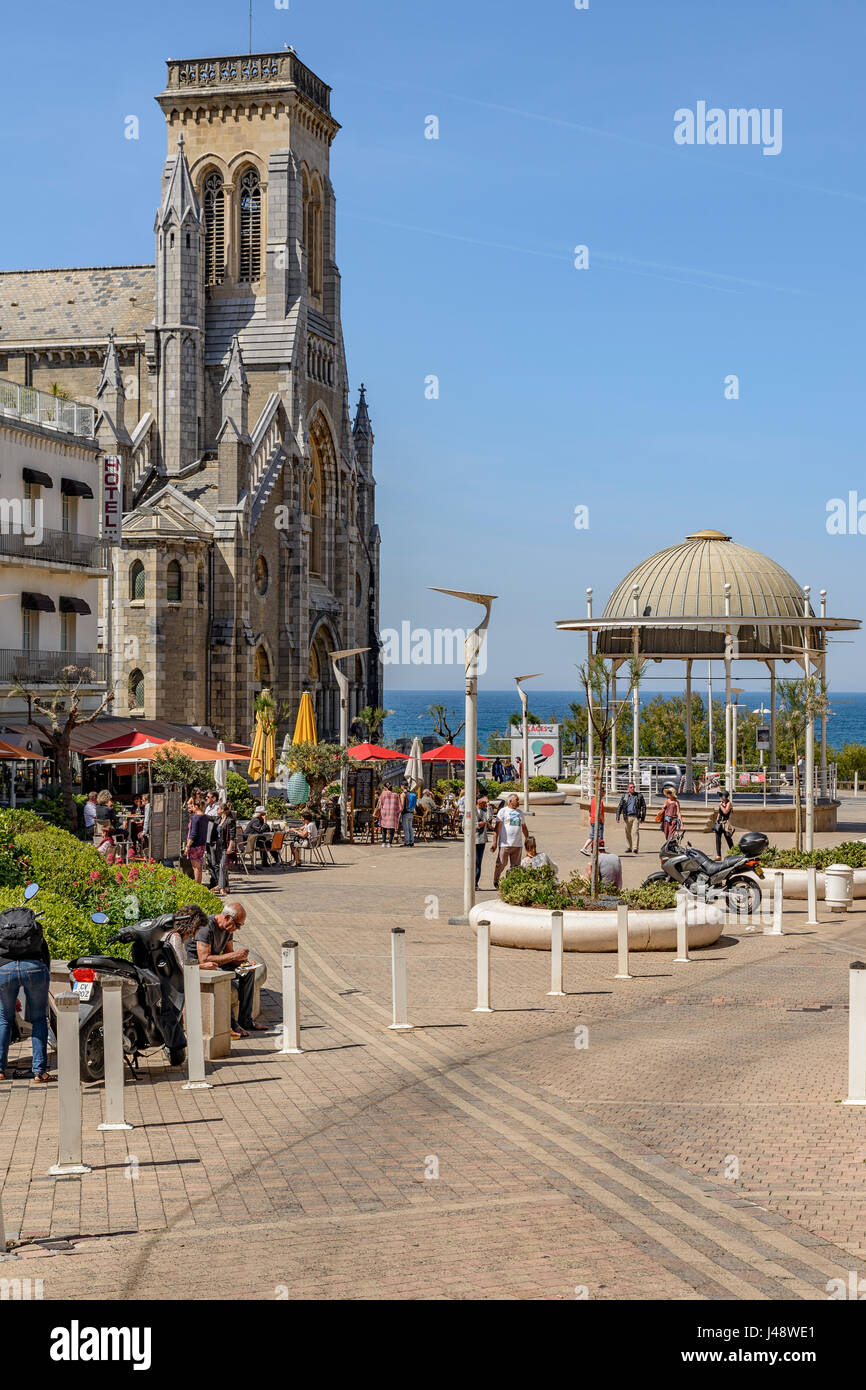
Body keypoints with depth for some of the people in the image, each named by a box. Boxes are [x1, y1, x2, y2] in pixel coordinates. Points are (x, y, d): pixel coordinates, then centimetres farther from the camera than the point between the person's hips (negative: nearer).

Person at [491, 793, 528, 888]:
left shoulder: (520, 813, 17)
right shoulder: (503, 811, -1)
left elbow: (524, 827, 26)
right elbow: (497, 827, -5)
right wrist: (495, 842, -11)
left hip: (518, 844, 5)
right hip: (505, 844, -5)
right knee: (501, 864, -3)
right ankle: (496, 881, 13)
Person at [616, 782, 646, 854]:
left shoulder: (639, 796, 7)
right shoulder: (624, 796, 10)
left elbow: (643, 807, 10)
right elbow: (620, 806, 8)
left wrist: (643, 818, 6)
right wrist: (618, 816, -3)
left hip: (636, 817, -2)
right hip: (627, 817, 2)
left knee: (635, 832, -13)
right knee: (628, 833, 6)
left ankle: (635, 848, -18)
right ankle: (630, 847, 18)